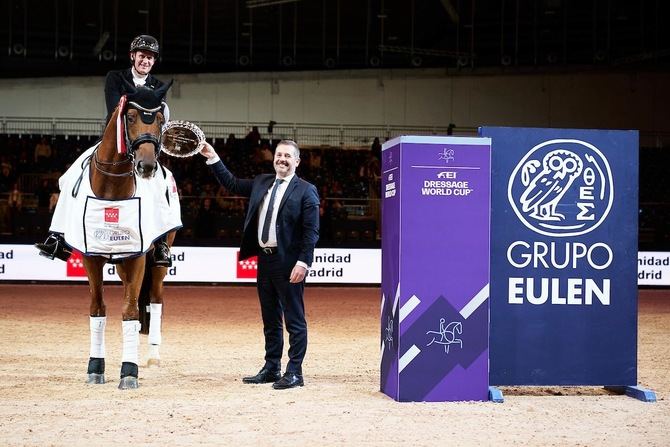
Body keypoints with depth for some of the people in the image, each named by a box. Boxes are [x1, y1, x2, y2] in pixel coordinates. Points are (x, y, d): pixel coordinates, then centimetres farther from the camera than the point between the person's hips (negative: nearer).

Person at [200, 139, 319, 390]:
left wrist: (303, 262, -19)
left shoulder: (305, 191, -6)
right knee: (270, 320, 14)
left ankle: (294, 373, 2)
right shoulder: (261, 183, 14)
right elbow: (232, 184, 25)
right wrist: (213, 158, 20)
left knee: (294, 319, -2)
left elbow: (311, 231, -11)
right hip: (265, 259, 7)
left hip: (289, 263, -7)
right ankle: (271, 369, 23)